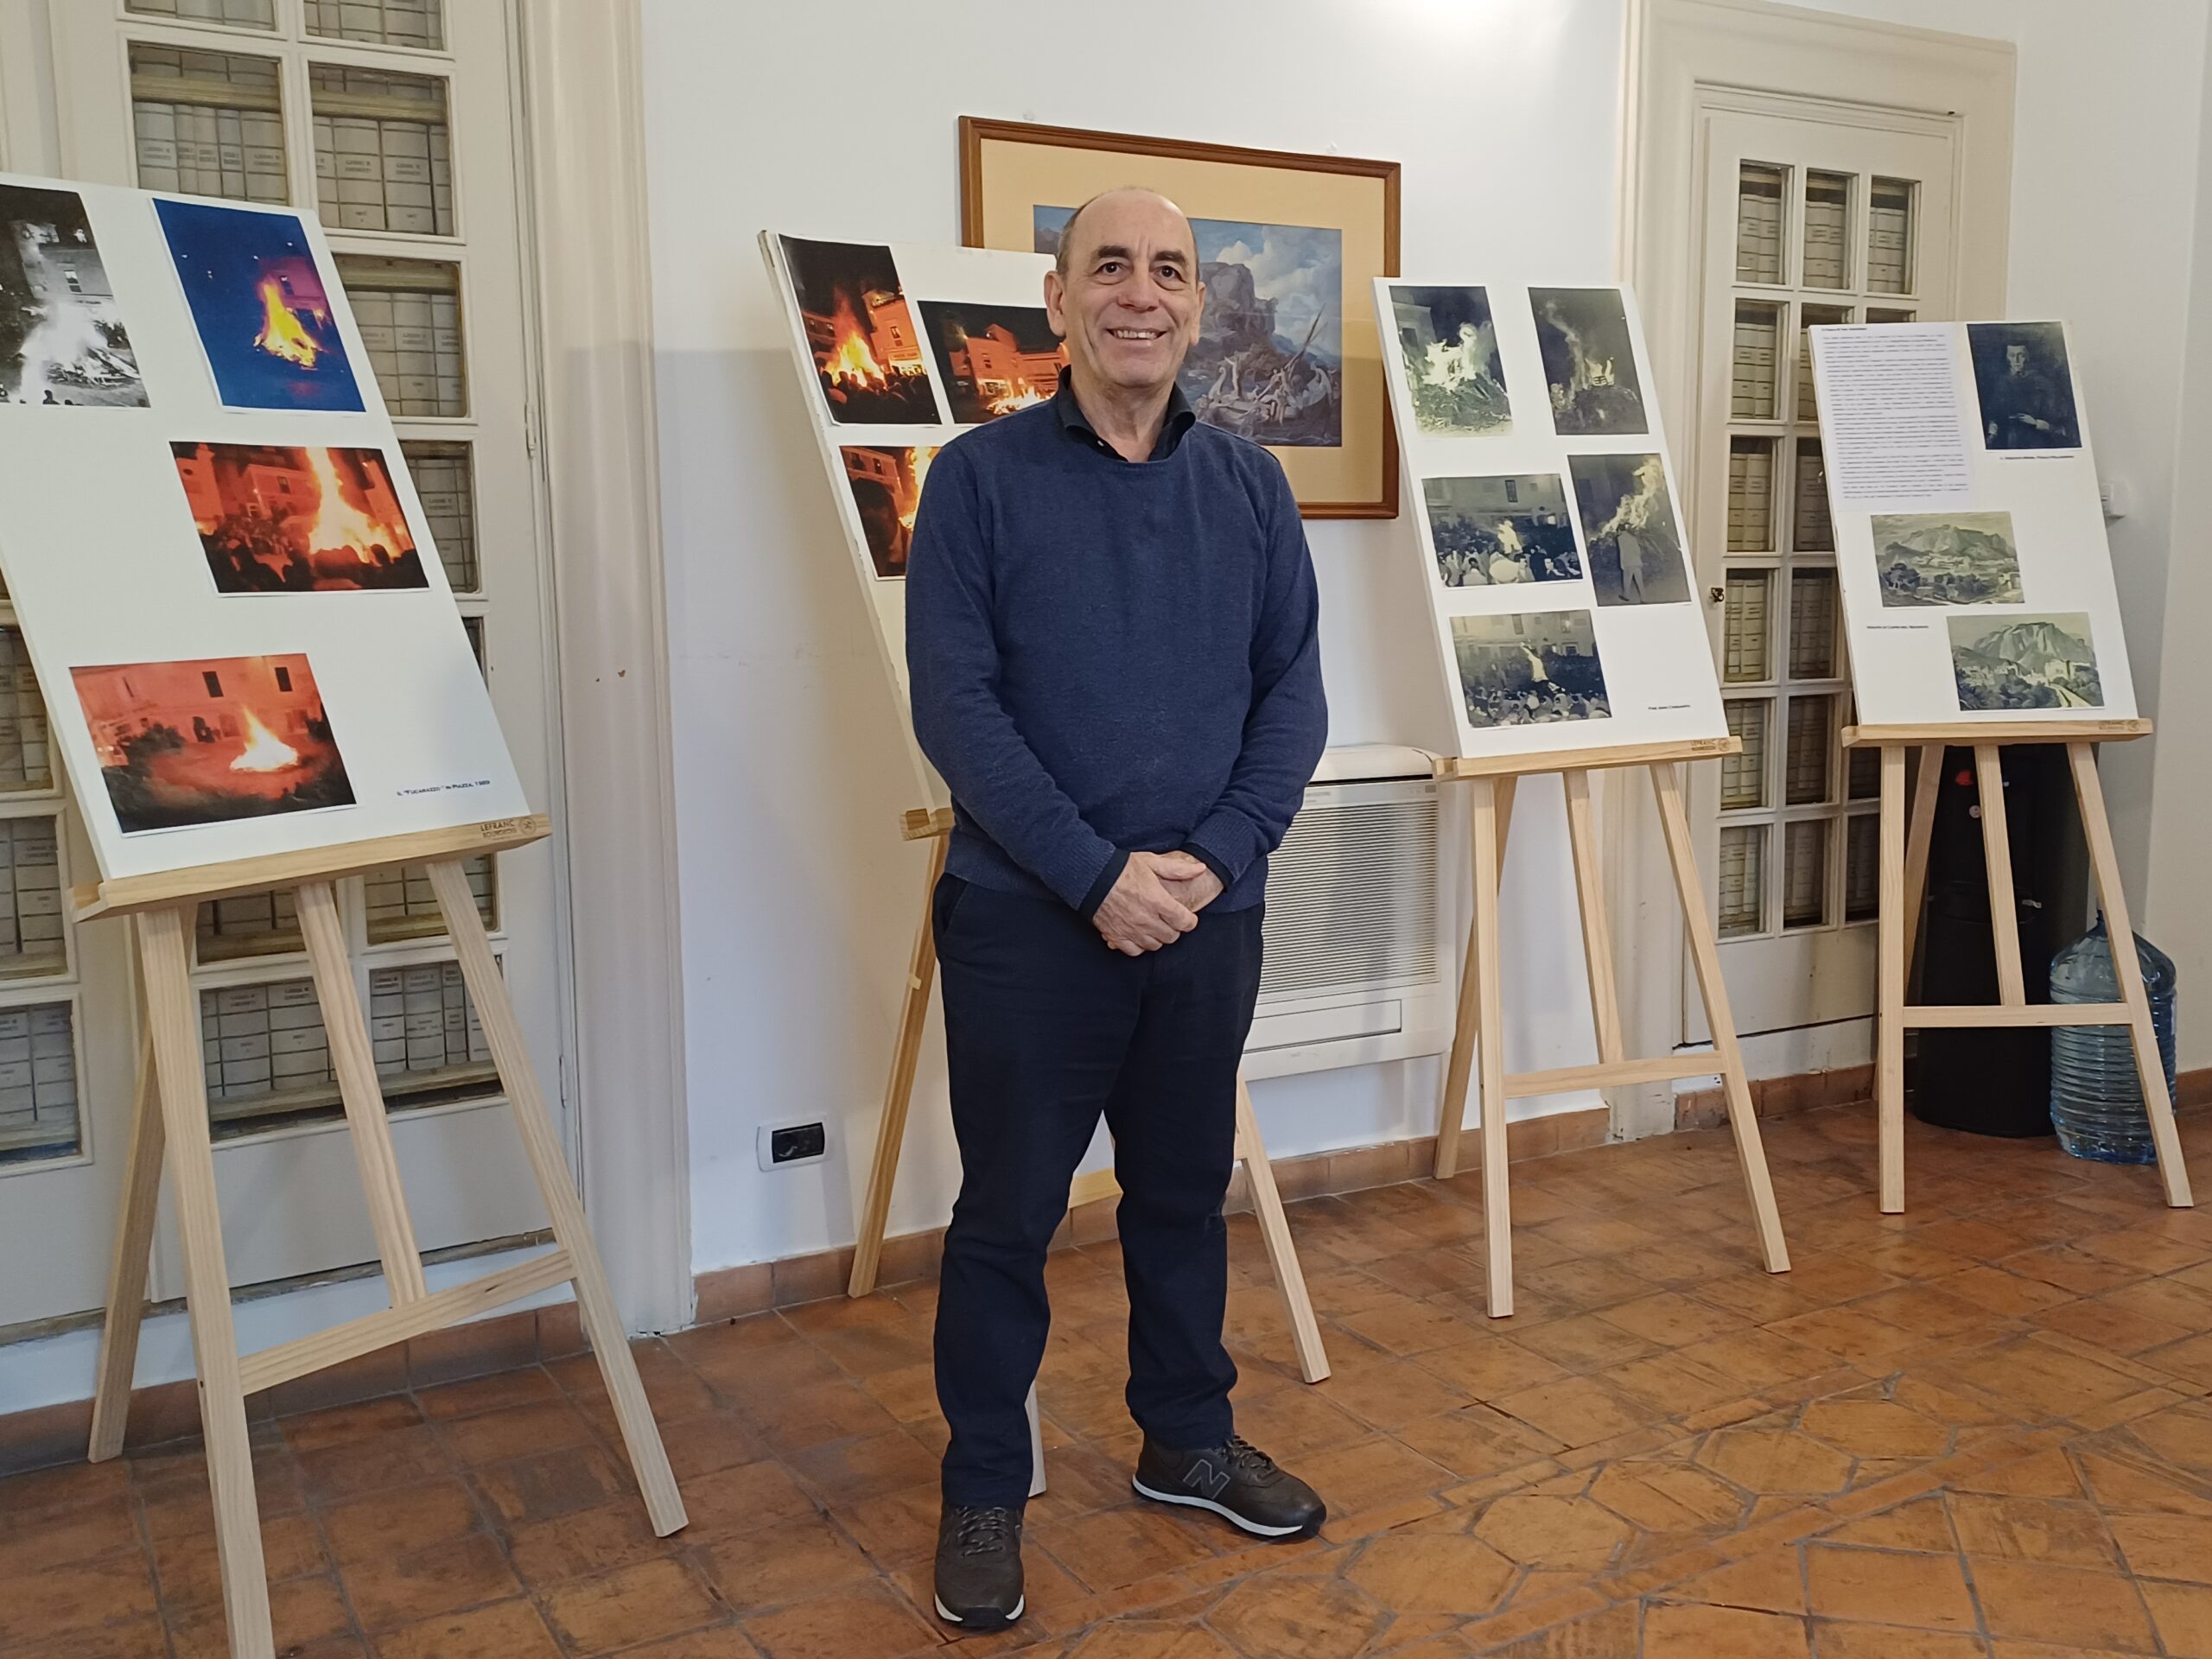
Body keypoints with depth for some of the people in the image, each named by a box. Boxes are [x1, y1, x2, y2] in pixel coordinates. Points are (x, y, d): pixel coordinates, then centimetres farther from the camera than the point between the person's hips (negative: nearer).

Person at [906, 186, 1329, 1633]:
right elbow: (954, 705, -11)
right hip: (1026, 918, -3)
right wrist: (1098, 873, -17)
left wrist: (1216, 858, -10)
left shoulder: (1249, 486, 6)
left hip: (1209, 914, 4)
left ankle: (1189, 1439, 37)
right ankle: (985, 1490, 25)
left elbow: (1294, 696, 4)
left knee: (1187, 1191, 17)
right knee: (1009, 1211, 7)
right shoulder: (981, 478, -5)